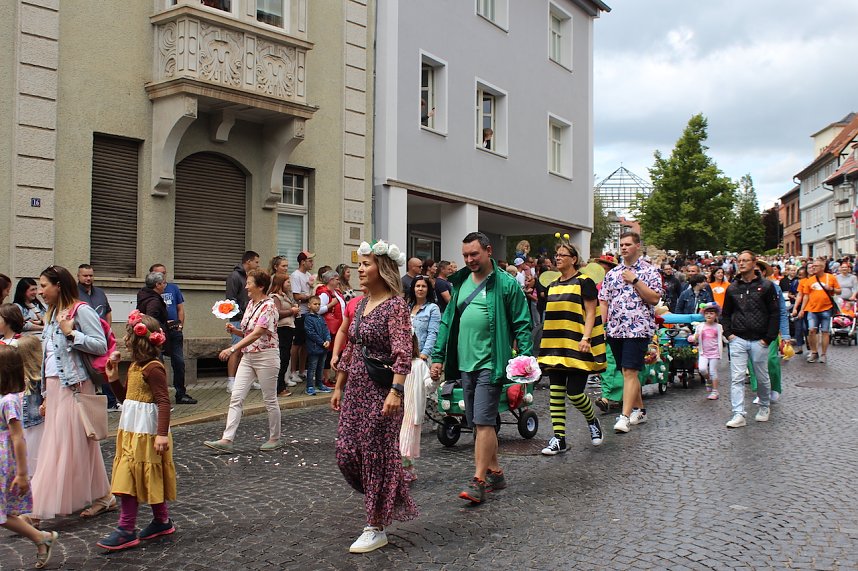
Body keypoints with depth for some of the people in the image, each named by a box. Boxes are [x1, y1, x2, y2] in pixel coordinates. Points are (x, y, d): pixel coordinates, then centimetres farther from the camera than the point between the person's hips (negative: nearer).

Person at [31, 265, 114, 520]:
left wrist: (71, 333, -18)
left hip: (74, 386, -8)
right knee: (54, 446, 8)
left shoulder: (81, 311, -8)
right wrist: (46, 396, 17)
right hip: (54, 387, 8)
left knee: (75, 444, -6)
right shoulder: (53, 315, 17)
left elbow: (101, 346, -15)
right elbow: (50, 357, 18)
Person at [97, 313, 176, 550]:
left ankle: (126, 530, 5)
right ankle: (162, 521, 25)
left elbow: (164, 402, -22)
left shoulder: (153, 368, -17)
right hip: (131, 431, 9)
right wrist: (113, 376, 8)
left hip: (146, 432, -9)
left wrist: (162, 434, -27)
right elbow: (124, 396, 21)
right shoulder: (135, 366, 12)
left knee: (130, 478, -4)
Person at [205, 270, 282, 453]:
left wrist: (233, 349, -31)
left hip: (266, 356, -8)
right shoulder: (250, 304, 11)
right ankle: (227, 440, -2)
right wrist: (234, 330, -1)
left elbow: (256, 334, -25)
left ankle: (275, 439, 19)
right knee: (236, 397, -1)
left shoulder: (268, 306, -16)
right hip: (248, 356, 8)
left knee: (270, 400, 5)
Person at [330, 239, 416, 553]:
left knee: (376, 455, 1)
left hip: (380, 390, -8)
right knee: (347, 453, 7)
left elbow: (403, 353, -21)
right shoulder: (360, 303, 12)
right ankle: (384, 502, 31)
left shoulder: (395, 304, -12)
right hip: (355, 388, 8)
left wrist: (396, 391, -30)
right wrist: (339, 386, 18)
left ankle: (377, 529, 14)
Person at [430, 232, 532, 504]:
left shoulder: (506, 283, -6)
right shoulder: (460, 283, 12)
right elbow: (448, 321, 16)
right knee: (478, 423, 12)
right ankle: (495, 472, 25)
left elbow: (522, 324, -6)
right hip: (465, 363, 7)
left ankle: (479, 481, -6)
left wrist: (526, 359, -15)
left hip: (491, 363, -7)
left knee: (483, 422, -10)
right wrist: (438, 356, 12)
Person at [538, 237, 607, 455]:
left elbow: (591, 313, -8)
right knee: (555, 392, 2)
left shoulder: (584, 282, -4)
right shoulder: (553, 285, 16)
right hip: (555, 347, 7)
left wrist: (586, 337, -21)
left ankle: (593, 421, 23)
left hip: (576, 347, -6)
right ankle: (558, 438, 6)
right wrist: (546, 344, 17)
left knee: (574, 392, -6)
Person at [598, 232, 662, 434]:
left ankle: (625, 417, -17)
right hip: (615, 330, 6)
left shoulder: (649, 271, 1)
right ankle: (640, 410, 27)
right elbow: (603, 301, 13)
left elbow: (654, 298, -9)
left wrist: (635, 281, -13)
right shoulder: (612, 273, 14)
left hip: (638, 329, -5)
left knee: (629, 372, -13)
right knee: (628, 372, 13)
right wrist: (601, 326, 3)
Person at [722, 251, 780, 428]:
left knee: (762, 378, 10)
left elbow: (775, 313, -1)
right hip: (738, 340, 2)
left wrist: (768, 338, -7)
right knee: (737, 378, -6)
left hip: (759, 341, -2)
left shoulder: (766, 286, 0)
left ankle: (764, 408, 32)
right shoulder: (732, 288, 8)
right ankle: (738, 414, -7)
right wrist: (728, 333, 3)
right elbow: (726, 313, 17)